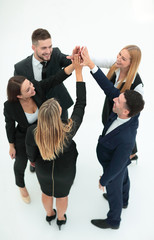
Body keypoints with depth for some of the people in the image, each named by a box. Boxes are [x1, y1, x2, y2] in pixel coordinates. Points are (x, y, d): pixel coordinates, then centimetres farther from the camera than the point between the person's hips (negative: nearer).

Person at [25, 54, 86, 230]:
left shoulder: (32, 132, -35)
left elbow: (31, 155, -14)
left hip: (43, 170, 1)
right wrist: (78, 70, -27)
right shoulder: (69, 131, -41)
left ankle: (49, 215, 64)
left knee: (46, 192, 33)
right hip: (65, 171, -1)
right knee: (62, 195, 30)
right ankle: (61, 219, 60)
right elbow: (81, 103, -31)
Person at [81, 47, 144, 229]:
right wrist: (90, 64, -38)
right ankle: (124, 201, 68)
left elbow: (116, 166, -31)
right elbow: (109, 88, -30)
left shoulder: (125, 140, -48)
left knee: (113, 192, 22)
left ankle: (113, 221, 55)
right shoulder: (131, 112, -31)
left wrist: (103, 181, -12)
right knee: (123, 179, 34)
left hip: (115, 165, -7)